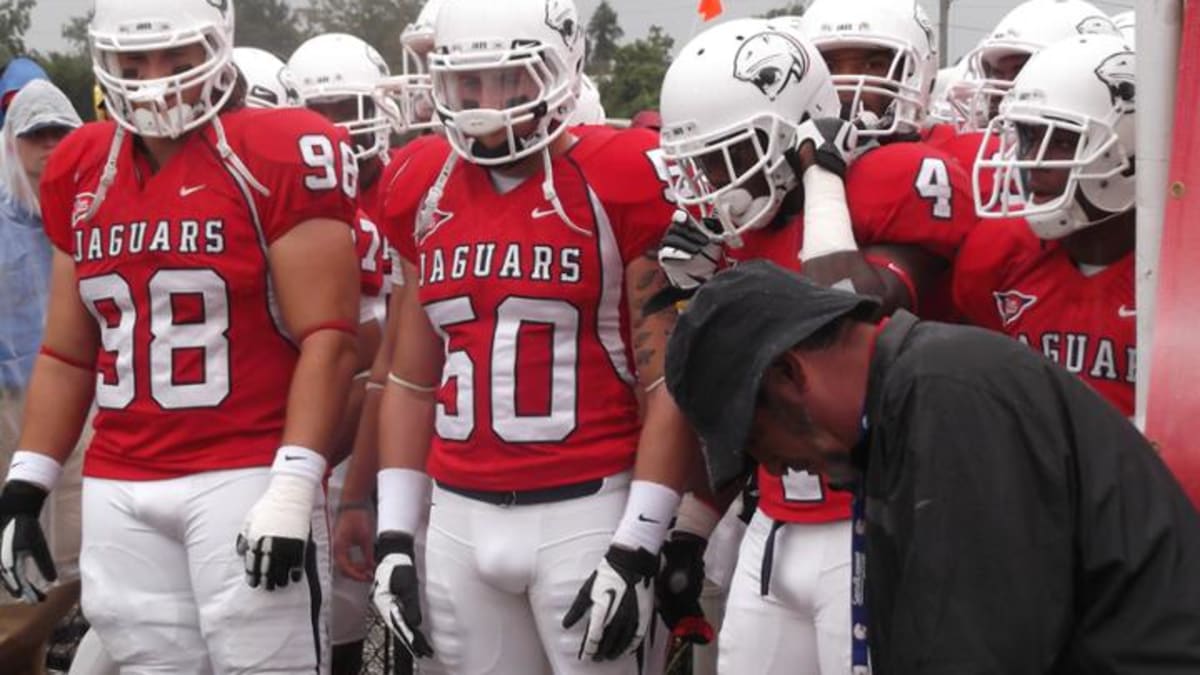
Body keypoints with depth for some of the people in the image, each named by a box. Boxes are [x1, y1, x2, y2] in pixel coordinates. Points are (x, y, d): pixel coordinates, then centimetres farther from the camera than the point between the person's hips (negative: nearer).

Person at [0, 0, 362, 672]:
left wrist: (294, 485, -17)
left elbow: (326, 338, -10)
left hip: (246, 479, -5)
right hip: (119, 492, 6)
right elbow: (68, 354, 18)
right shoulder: (81, 172, 12)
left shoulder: (277, 156, -6)